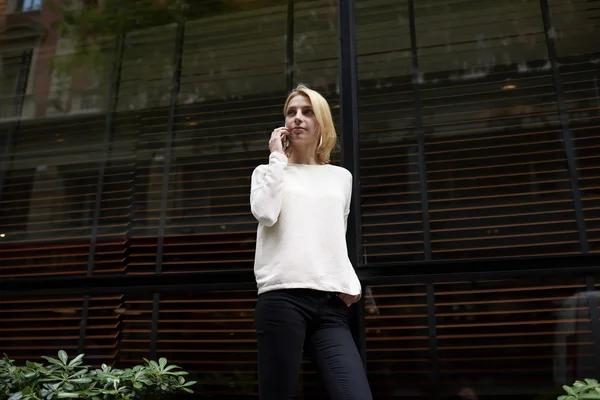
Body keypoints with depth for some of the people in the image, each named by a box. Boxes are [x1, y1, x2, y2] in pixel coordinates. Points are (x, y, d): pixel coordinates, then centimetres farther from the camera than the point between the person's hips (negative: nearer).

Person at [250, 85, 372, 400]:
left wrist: (350, 282, 8)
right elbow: (265, 213, -7)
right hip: (282, 297, -2)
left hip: (331, 303, 3)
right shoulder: (269, 171, 15)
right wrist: (278, 158, 1)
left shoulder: (341, 177, 21)